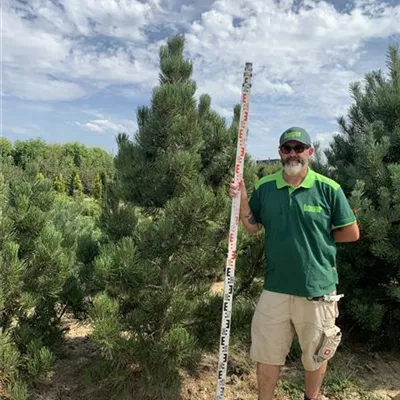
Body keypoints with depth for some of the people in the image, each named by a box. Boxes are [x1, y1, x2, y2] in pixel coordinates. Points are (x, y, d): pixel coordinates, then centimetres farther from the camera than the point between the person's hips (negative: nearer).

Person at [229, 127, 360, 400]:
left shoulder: (329, 189, -9)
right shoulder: (264, 187, -1)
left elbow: (352, 233, -2)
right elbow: (253, 227, 6)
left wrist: (319, 238, 0)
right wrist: (242, 200, -9)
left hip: (318, 289, -1)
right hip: (275, 287, 2)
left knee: (315, 356, 21)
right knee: (267, 355, 18)